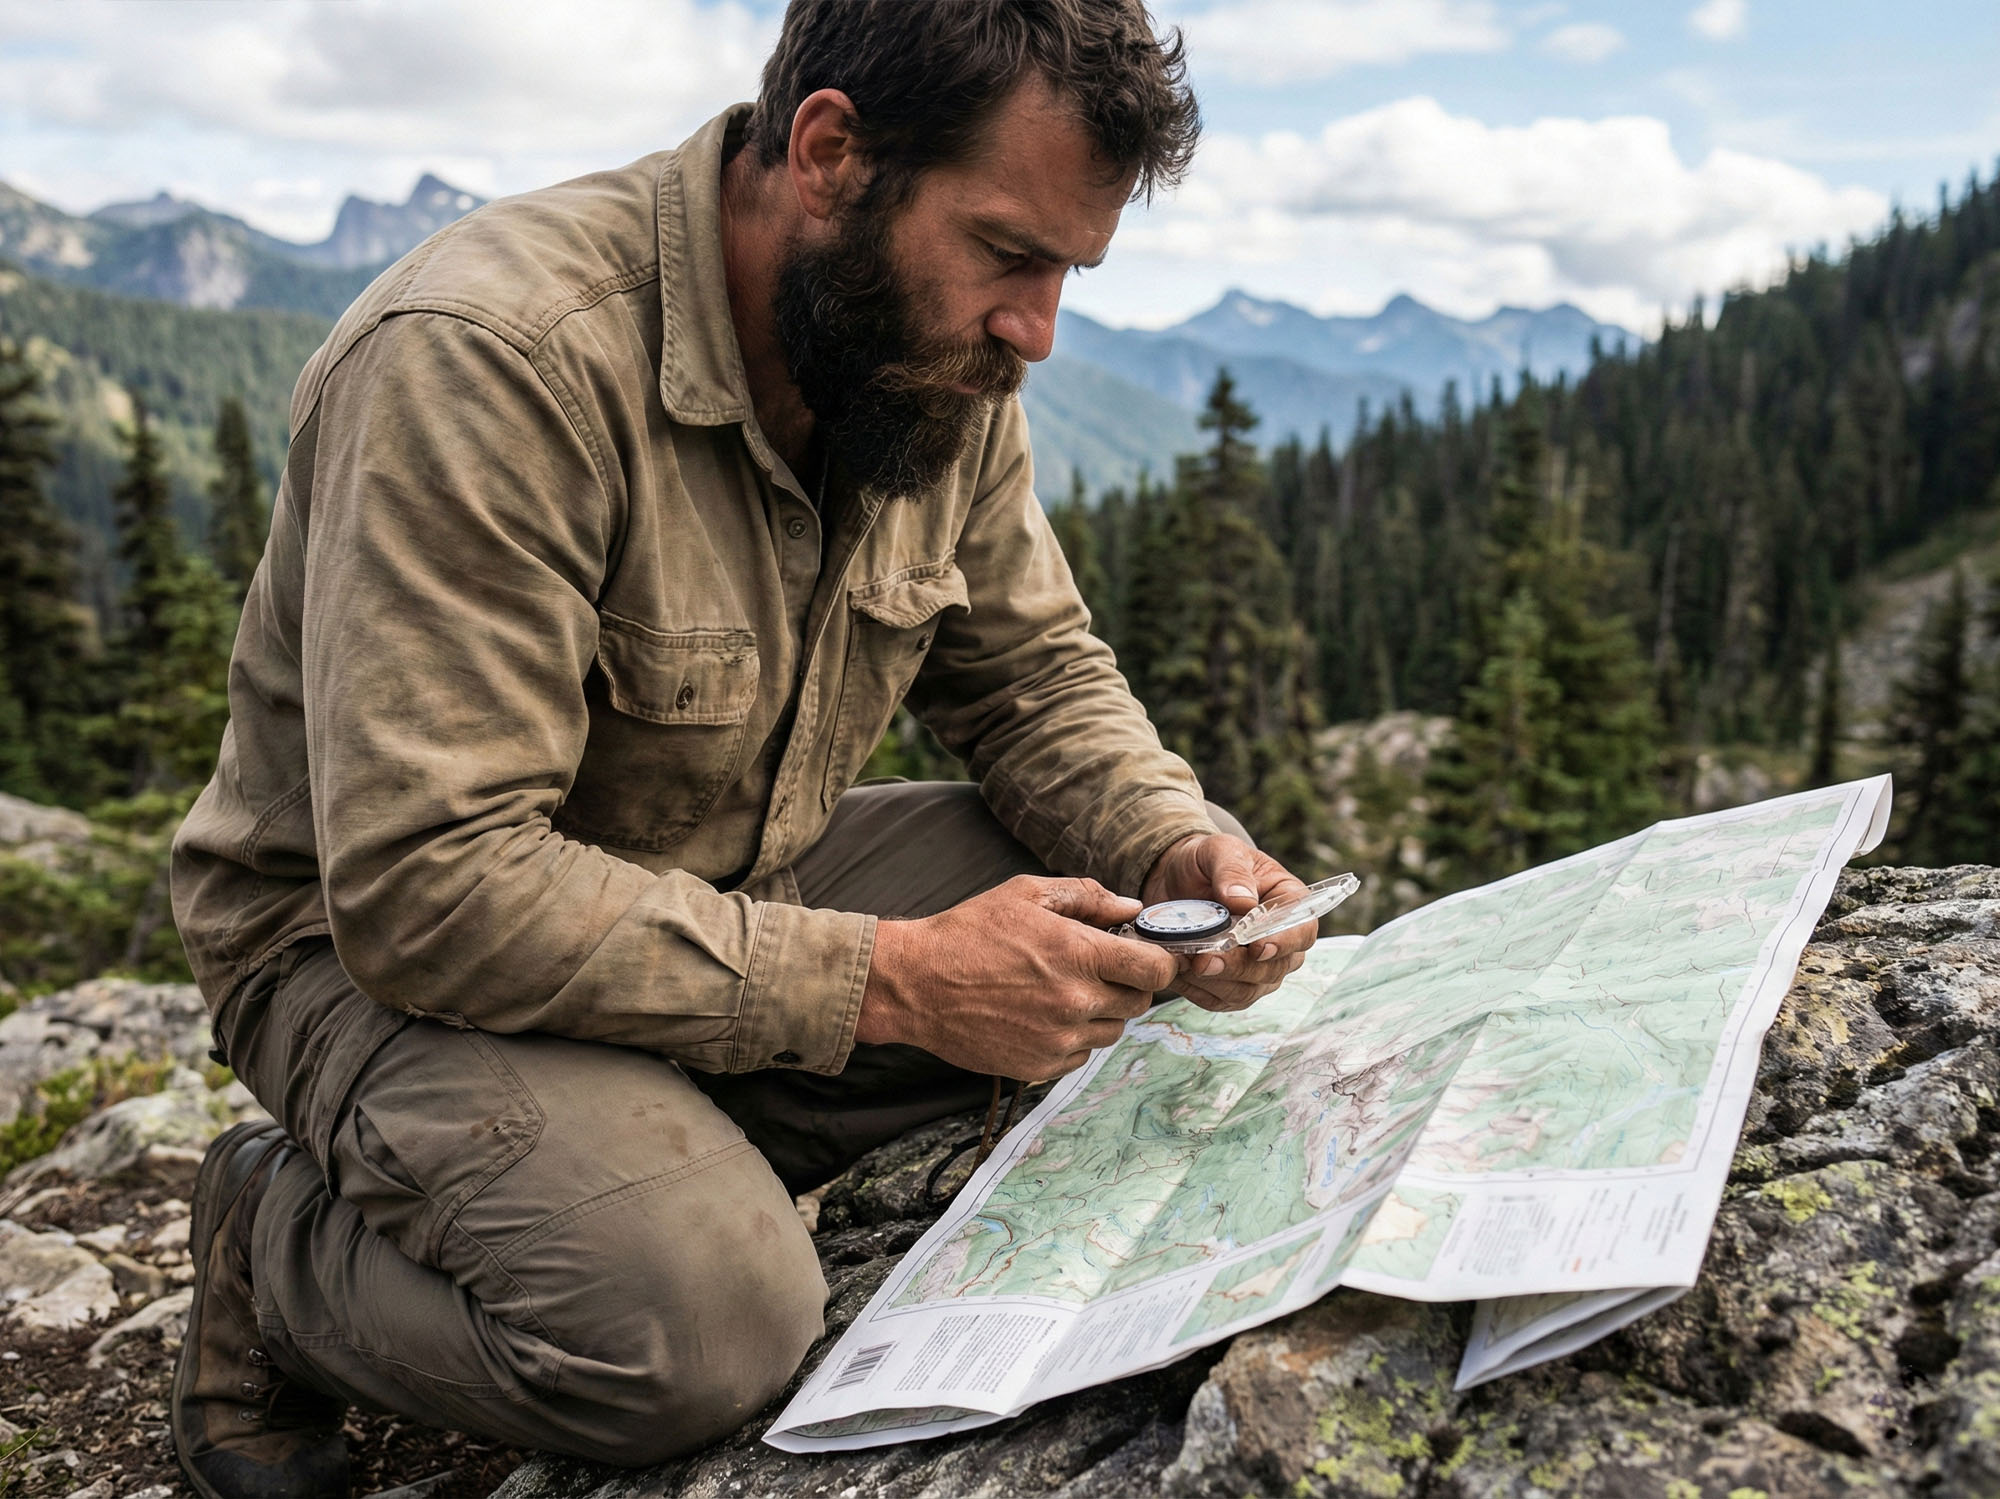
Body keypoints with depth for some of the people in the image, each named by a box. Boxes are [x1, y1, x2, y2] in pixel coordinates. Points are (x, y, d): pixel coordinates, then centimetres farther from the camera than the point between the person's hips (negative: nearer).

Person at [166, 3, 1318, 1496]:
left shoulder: (942, 362, -5)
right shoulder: (490, 359, -29)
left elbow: (1036, 672, 4)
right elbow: (427, 887, -32)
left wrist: (1176, 851, -17)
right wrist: (890, 980, -32)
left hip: (742, 889, 7)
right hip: (380, 943, -6)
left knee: (1143, 922, -8)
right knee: (703, 1322, -31)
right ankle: (289, 1244, 0)